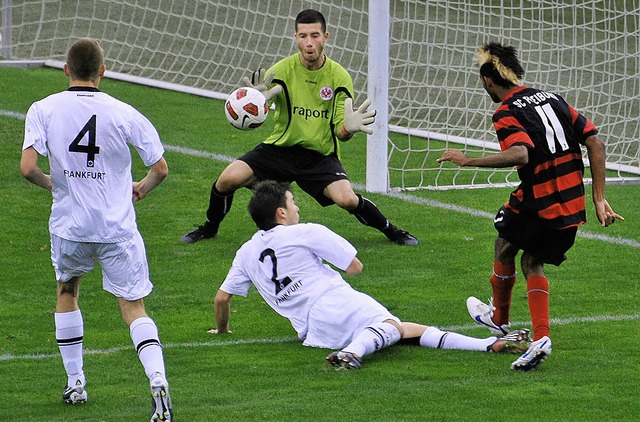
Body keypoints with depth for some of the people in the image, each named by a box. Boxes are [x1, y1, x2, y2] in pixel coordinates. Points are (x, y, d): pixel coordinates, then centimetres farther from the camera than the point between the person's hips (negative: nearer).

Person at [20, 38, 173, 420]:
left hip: (69, 225, 1)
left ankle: (75, 383, 30)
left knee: (67, 291, 27)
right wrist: (143, 188, 19)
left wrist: (51, 183, 8)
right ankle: (158, 379, -19)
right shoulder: (123, 113, -7)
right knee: (134, 307, 4)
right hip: (118, 228, -1)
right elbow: (160, 167, -4)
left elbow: (28, 168, -14)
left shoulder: (43, 109, -6)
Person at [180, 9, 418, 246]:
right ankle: (209, 228, 11)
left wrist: (348, 128, -32)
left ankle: (390, 231, 3)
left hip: (320, 155, -1)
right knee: (229, 178, -18)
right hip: (280, 147, 1)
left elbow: (341, 134, -7)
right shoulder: (282, 70, -9)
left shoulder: (339, 77, -8)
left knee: (347, 199, -26)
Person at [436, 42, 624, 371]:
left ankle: (499, 319, 42)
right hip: (573, 204, 6)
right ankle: (540, 338, 3)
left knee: (505, 245, 22)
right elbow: (595, 142, 7)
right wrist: (599, 199, 7)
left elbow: (520, 154, -31)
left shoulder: (506, 114, -10)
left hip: (537, 204, -6)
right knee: (532, 263, 20)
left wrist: (467, 160, -23)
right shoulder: (551, 99, 12)